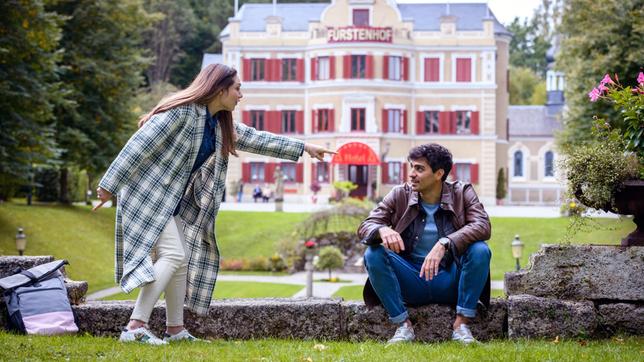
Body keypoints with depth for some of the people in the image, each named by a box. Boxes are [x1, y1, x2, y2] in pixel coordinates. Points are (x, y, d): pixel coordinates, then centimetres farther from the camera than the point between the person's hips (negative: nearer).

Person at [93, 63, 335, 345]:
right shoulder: (181, 112, -18)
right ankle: (135, 327, -20)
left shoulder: (221, 124, 10)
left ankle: (175, 329, 13)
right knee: (173, 255, -17)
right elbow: (139, 146, -19)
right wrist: (109, 185, -21)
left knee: (182, 259, 7)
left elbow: (256, 139, 19)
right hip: (147, 196, -9)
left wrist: (303, 148, 20)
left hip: (173, 202, 9)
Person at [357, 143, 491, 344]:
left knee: (480, 251, -27)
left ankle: (461, 324, -18)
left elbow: (483, 226, -20)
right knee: (373, 254, -22)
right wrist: (382, 230, -32)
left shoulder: (462, 194, -3)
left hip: (450, 283, -1)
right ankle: (404, 325, -16)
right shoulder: (400, 195, 0)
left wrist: (444, 244, -37)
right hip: (411, 284, 1)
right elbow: (365, 227, -6)